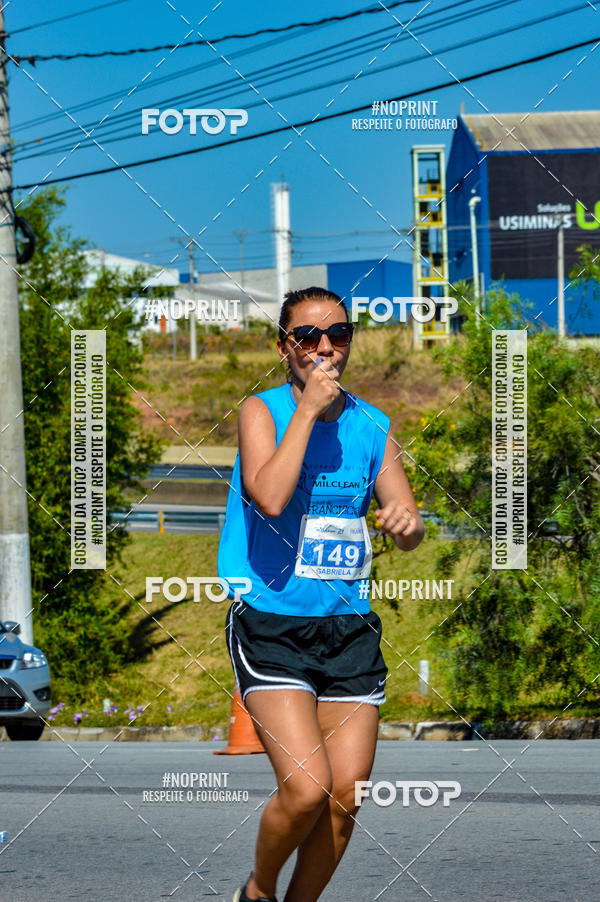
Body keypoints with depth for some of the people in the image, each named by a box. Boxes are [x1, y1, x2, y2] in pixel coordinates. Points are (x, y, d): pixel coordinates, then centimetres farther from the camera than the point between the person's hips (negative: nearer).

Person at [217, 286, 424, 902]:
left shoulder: (372, 425, 10)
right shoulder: (262, 410, -3)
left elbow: (410, 536, 10)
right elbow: (270, 499, -21)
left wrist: (407, 520, -14)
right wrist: (307, 409, -18)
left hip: (349, 627, 5)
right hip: (270, 625, -5)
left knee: (345, 798, -1)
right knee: (306, 788, -18)